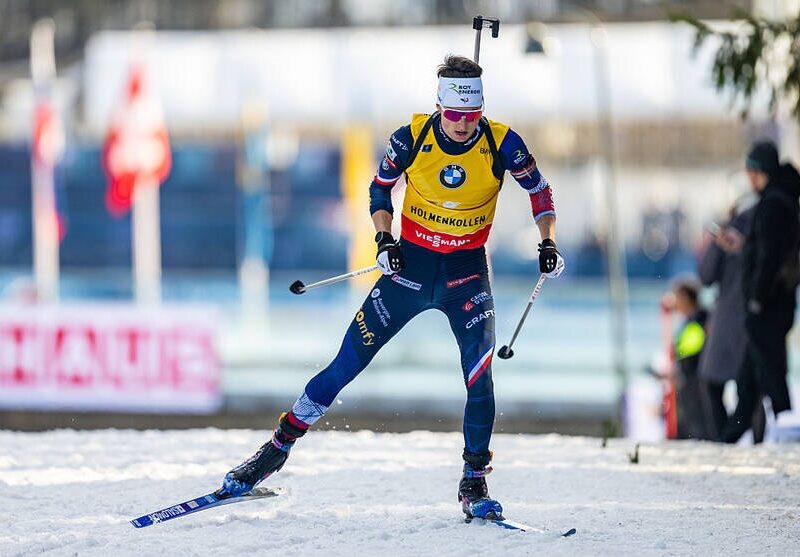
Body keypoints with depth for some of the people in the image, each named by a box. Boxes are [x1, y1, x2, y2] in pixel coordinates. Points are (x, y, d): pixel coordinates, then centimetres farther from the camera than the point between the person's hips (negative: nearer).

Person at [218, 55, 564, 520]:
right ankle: (279, 447, 11)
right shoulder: (413, 138, -13)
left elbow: (539, 189, 3)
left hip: (467, 273, 0)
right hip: (410, 264, 0)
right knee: (349, 363, -1)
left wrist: (548, 242, -9)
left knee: (480, 375, -16)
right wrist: (384, 239, -10)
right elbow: (381, 187, 4)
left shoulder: (502, 143, -13)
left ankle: (475, 482, -1)